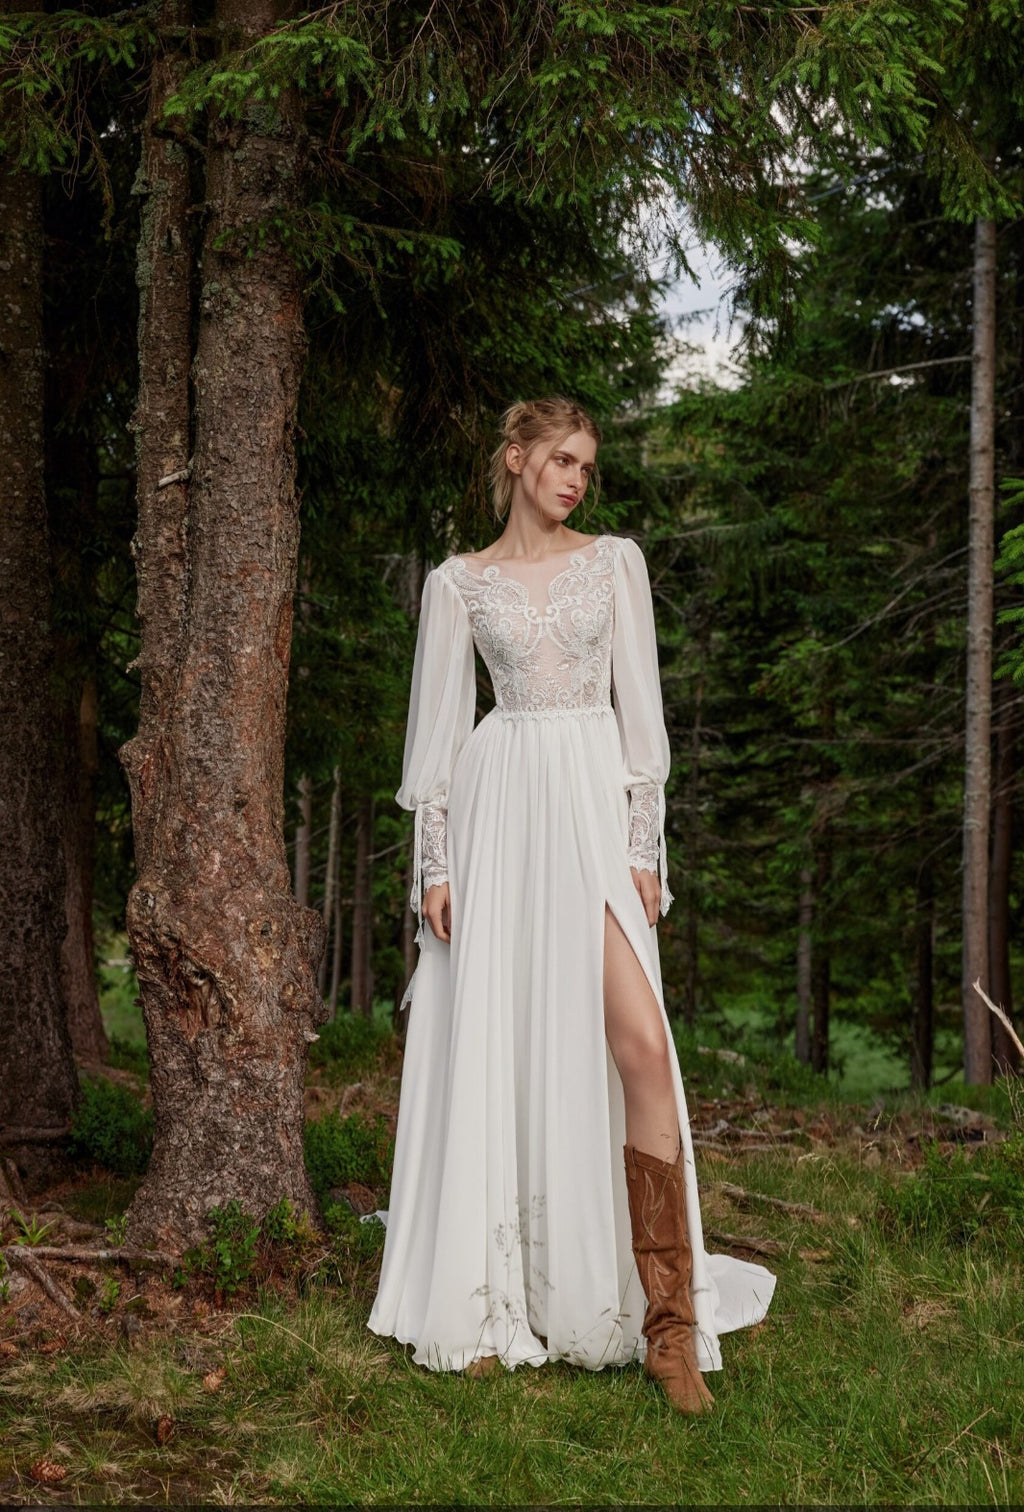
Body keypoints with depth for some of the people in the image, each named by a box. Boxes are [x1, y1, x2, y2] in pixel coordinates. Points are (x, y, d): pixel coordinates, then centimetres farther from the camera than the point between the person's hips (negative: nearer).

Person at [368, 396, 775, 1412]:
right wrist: (435, 861, 1)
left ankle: (669, 1323, -8)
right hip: (497, 810, 1)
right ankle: (493, 1308, 14)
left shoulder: (614, 562, 10)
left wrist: (644, 847, -2)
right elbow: (439, 728, 9)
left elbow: (640, 708, 6)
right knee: (494, 1053, 1)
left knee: (638, 1046, -14)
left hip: (593, 806, 0)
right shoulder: (459, 583, 10)